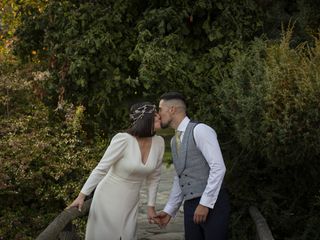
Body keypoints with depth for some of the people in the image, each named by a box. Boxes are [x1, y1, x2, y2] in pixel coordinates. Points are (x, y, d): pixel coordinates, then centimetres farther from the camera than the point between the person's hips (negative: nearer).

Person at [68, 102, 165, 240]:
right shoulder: (123, 140, -23)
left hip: (130, 203, 5)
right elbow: (100, 169, -17)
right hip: (109, 199, -5)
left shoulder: (158, 142, -7)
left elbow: (153, 177, 5)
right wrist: (82, 196, -15)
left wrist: (151, 205, 7)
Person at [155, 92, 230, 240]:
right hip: (190, 206, 7)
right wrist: (169, 211, 16)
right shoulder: (174, 141, 16)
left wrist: (205, 203, -20)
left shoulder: (200, 130, -10)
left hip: (213, 205, -7)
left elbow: (218, 167, -17)